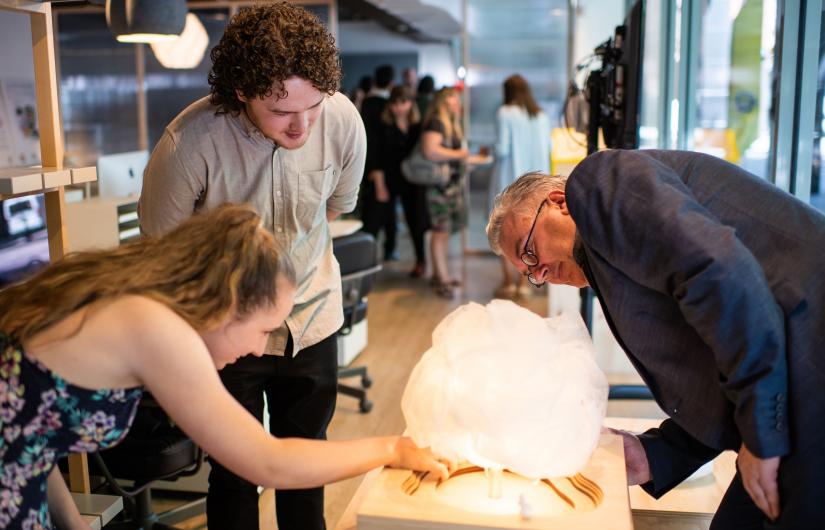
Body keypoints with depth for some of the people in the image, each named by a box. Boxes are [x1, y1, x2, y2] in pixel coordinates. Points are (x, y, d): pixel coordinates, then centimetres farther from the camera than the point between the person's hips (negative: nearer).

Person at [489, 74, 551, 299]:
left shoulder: (504, 113, -9)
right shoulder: (542, 116, 4)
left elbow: (502, 149, -13)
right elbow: (547, 149, 8)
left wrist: (490, 153, 6)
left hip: (509, 180, -4)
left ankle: (508, 281, 6)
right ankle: (523, 282, 12)